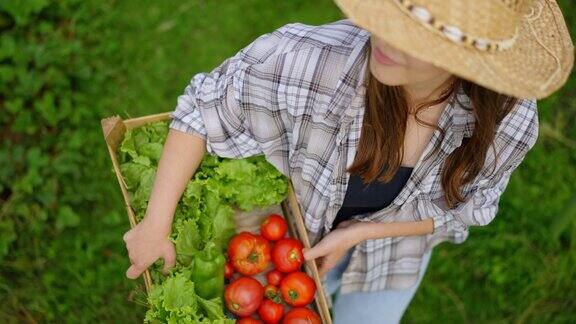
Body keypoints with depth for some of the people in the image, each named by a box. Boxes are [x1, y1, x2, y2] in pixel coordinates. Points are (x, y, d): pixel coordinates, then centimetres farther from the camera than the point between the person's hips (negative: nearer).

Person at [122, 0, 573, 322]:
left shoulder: (509, 121, -35)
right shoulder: (311, 56, -44)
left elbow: (460, 208, -14)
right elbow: (203, 109, -28)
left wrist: (357, 233, -23)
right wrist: (156, 224, -23)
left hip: (396, 244, 1)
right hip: (299, 228, 0)